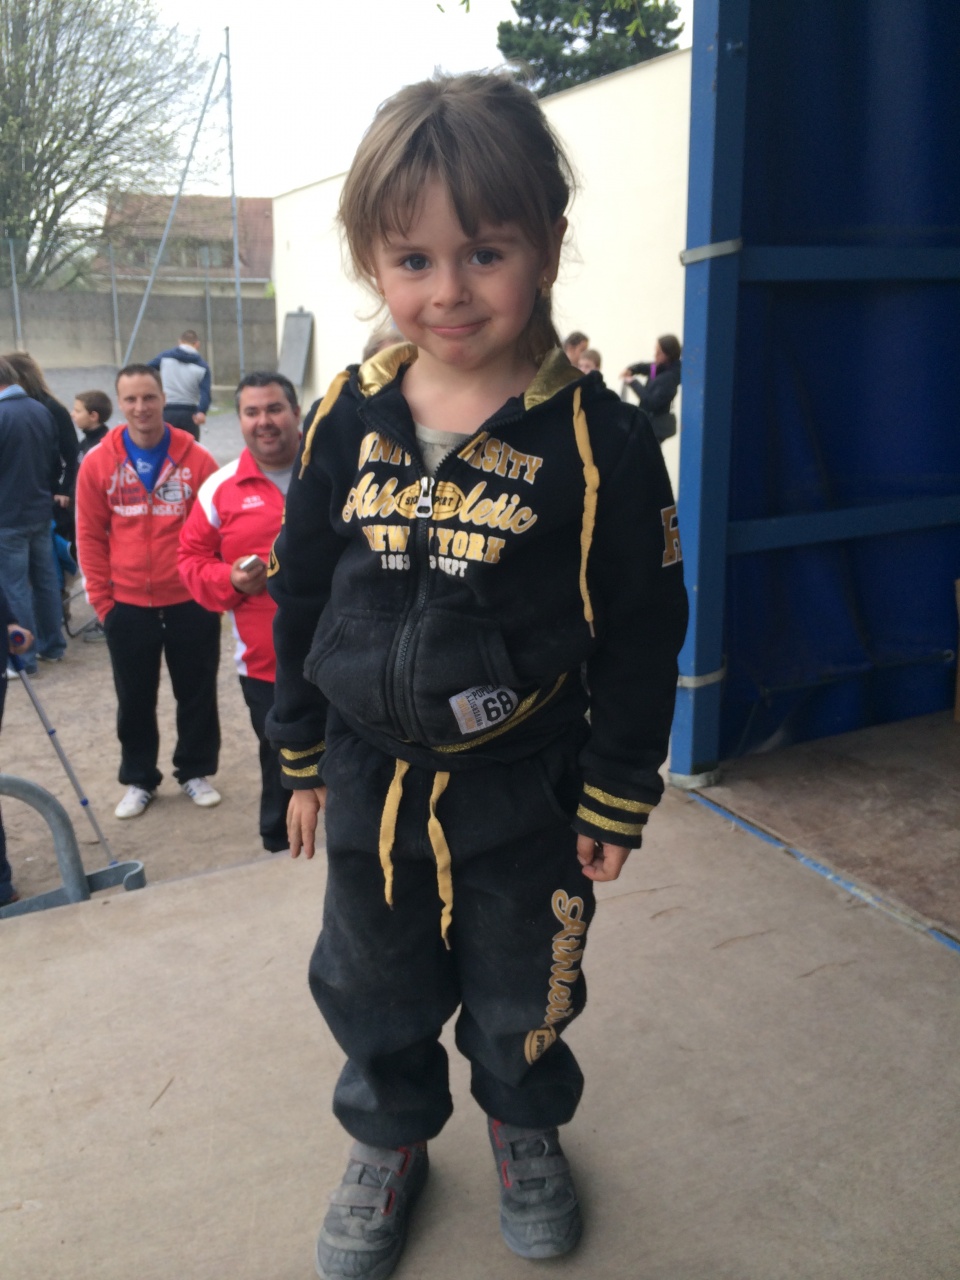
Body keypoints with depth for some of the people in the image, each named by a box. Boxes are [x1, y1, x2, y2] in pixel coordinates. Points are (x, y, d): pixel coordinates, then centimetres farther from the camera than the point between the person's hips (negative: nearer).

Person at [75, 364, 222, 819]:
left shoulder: (196, 459, -5)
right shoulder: (98, 463, -3)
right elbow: (90, 536, 1)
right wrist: (101, 598, -1)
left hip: (191, 602, 0)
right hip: (128, 606, 1)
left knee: (197, 692, 11)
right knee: (134, 698, 12)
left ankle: (196, 772, 29)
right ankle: (138, 780, 28)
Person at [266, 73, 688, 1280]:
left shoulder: (597, 438, -15)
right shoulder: (346, 421, -5)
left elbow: (641, 634, -9)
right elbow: (300, 598, 4)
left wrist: (616, 798, -5)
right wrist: (305, 760, 8)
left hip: (522, 788, -2)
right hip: (369, 782, 3)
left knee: (522, 992, 19)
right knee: (373, 991, 22)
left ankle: (525, 1127, 50)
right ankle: (389, 1138, 50)